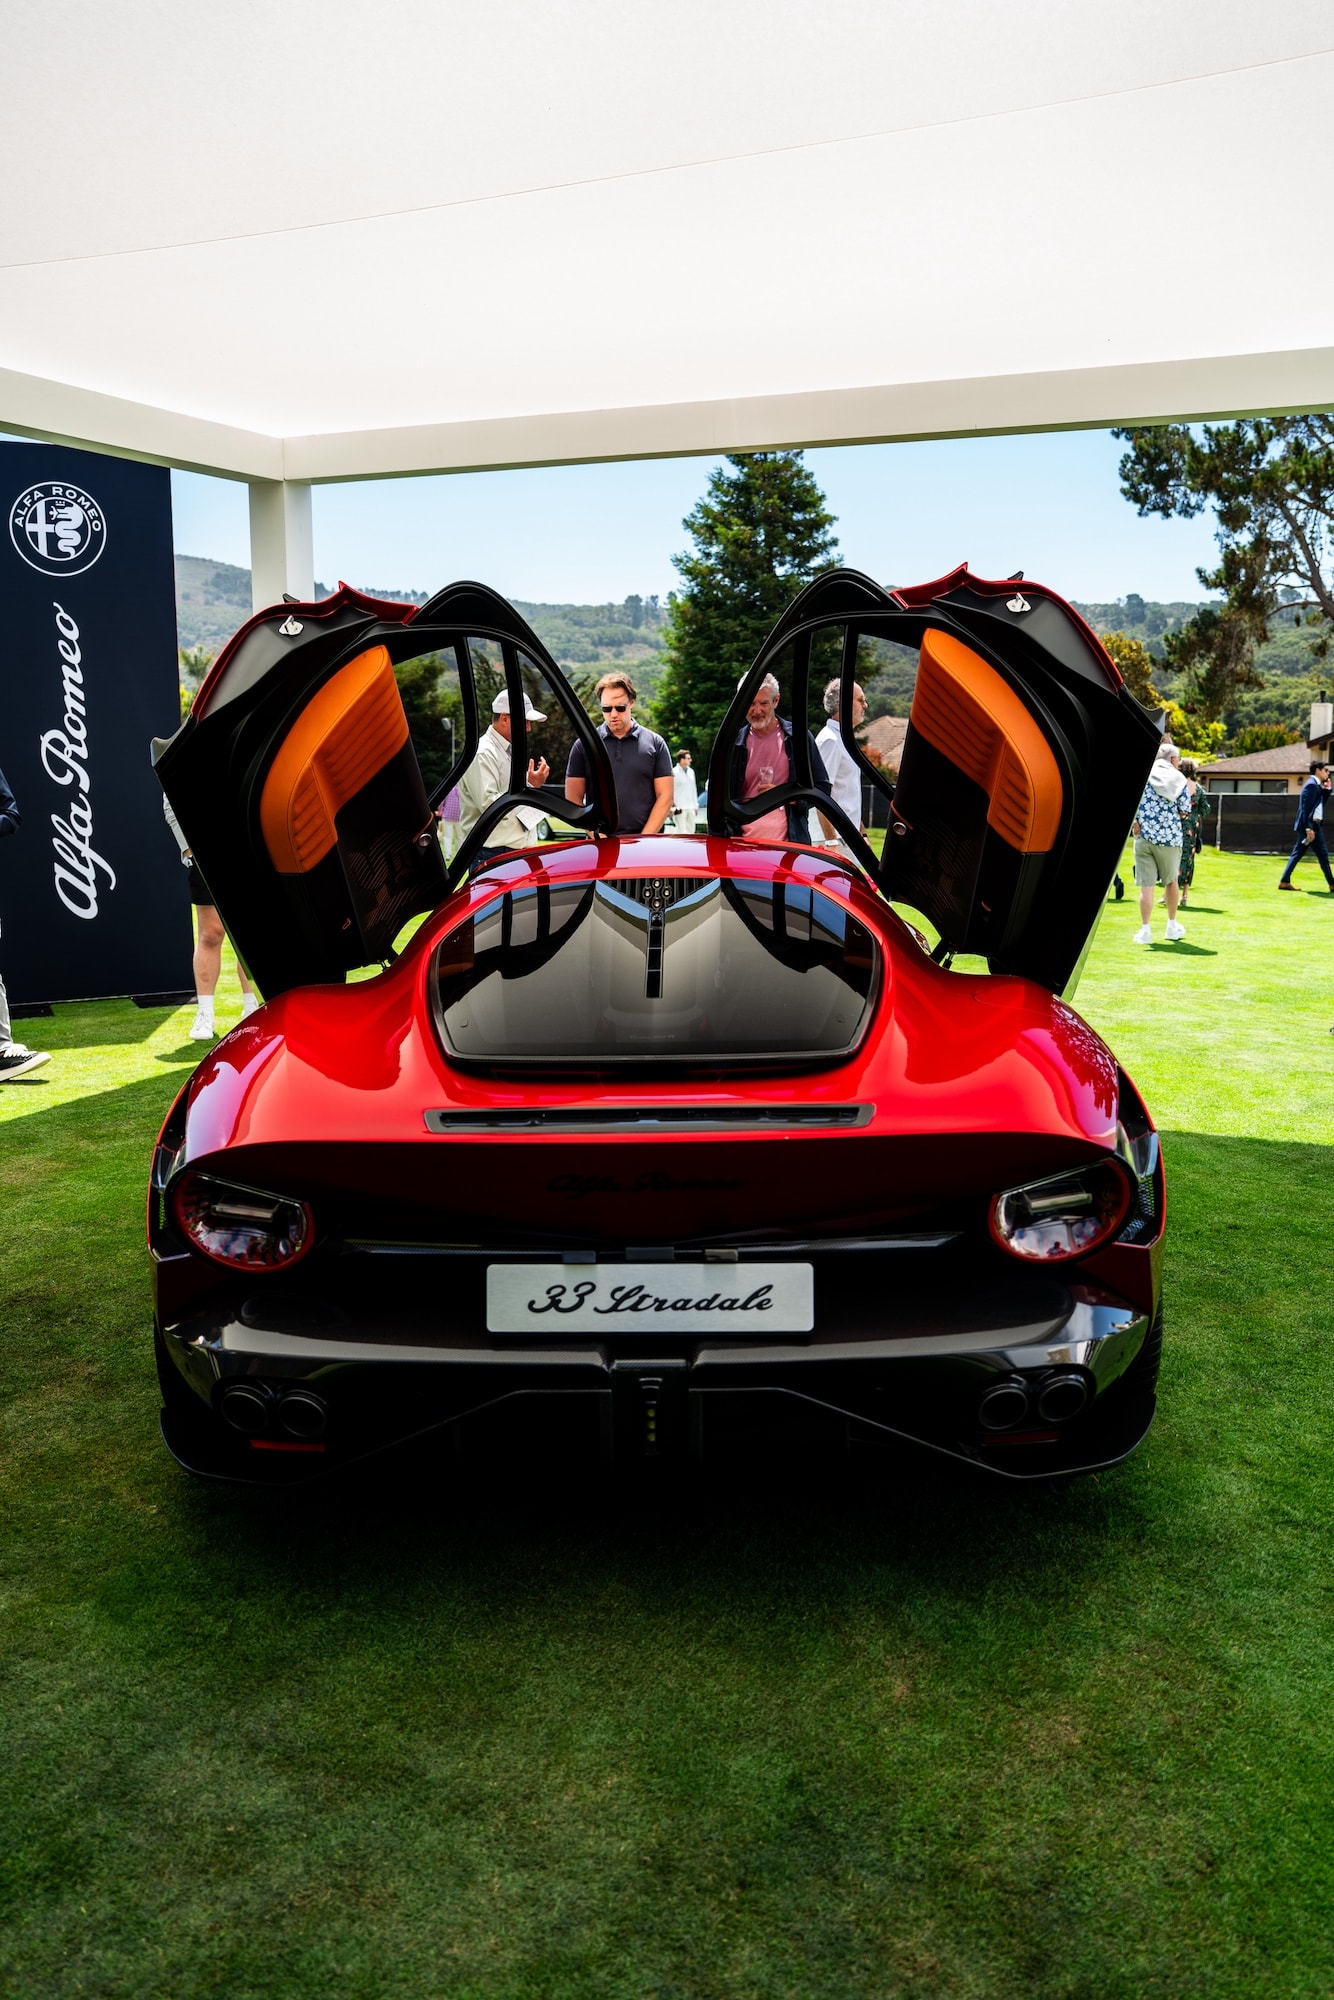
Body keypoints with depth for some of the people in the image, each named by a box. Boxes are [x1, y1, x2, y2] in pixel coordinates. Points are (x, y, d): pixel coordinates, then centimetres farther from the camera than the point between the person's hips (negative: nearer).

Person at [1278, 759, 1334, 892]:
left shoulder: (1316, 785, 16)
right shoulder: (1311, 784, -14)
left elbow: (1321, 802, 23)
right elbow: (1307, 808, -20)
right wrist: (1309, 828, -24)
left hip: (1312, 824, 10)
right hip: (1310, 825, -10)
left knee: (1297, 853, 8)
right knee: (1322, 854, -3)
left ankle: (1285, 881, 6)